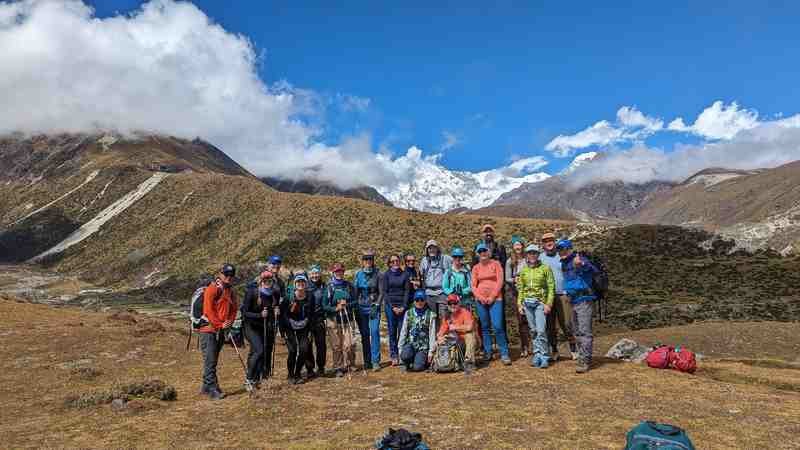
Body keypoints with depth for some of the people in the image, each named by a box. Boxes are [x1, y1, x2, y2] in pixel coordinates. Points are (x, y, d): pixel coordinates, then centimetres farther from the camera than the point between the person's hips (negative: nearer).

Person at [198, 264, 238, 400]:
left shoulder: (231, 291, 12)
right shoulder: (212, 289, -11)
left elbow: (234, 309, 13)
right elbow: (208, 310, -16)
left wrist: (229, 322, -4)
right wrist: (219, 325, -16)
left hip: (221, 331, 8)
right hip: (209, 329, -7)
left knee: (213, 360, 13)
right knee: (210, 360, -8)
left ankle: (206, 387, 22)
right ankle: (212, 389, -7)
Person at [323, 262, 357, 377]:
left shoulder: (348, 285, 7)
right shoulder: (328, 287, -1)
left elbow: (355, 302, 10)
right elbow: (324, 306, -3)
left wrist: (346, 305, -9)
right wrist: (336, 308, -15)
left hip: (347, 319, 2)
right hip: (333, 320, -2)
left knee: (349, 345, -4)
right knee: (336, 346, 2)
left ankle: (349, 365, 16)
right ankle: (338, 368, 15)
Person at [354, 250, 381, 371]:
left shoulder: (377, 274, -1)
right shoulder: (358, 274, 7)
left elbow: (381, 292, -1)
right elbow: (355, 292, 10)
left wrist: (376, 306, -10)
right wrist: (355, 308, 6)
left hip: (374, 307, -2)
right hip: (361, 308, 2)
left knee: (374, 332, -12)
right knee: (365, 335, 5)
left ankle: (375, 361, -6)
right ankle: (367, 361, 14)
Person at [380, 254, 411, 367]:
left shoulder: (405, 274, 8)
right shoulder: (385, 275, 5)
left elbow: (407, 290, 5)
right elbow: (384, 292, 0)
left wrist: (403, 306, -5)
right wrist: (392, 307, -7)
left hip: (402, 306, 1)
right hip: (390, 305, -1)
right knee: (392, 331, 0)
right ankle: (394, 356, 4)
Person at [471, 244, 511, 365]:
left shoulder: (495, 264, 4)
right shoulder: (476, 268, 11)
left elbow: (500, 281, -3)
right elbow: (473, 285, 8)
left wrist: (492, 297, -10)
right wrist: (480, 297, -7)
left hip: (495, 299, -3)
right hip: (481, 300, 3)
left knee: (497, 326, -12)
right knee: (485, 327, 6)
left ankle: (504, 354, -3)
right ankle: (487, 353, 14)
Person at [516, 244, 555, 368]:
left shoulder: (545, 268, -1)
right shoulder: (523, 270, 12)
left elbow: (551, 287, -3)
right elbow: (521, 288, 16)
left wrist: (548, 304, -10)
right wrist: (520, 303, 9)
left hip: (540, 302, -4)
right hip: (527, 303, 4)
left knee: (541, 330, -11)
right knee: (533, 330, 7)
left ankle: (544, 356, -1)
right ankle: (537, 354, 14)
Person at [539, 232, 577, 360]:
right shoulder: (540, 258, 9)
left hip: (562, 294, -1)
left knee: (566, 324, -5)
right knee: (550, 326, 6)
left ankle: (573, 349, 10)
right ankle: (554, 351, 17)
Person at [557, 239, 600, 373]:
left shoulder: (579, 260, -14)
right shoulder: (564, 264, 13)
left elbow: (593, 269, -36)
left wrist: (581, 264, -56)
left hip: (584, 300, -10)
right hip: (573, 301, 10)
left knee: (584, 332, -11)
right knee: (577, 333, 15)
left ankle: (585, 362, -10)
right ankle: (582, 358, 25)